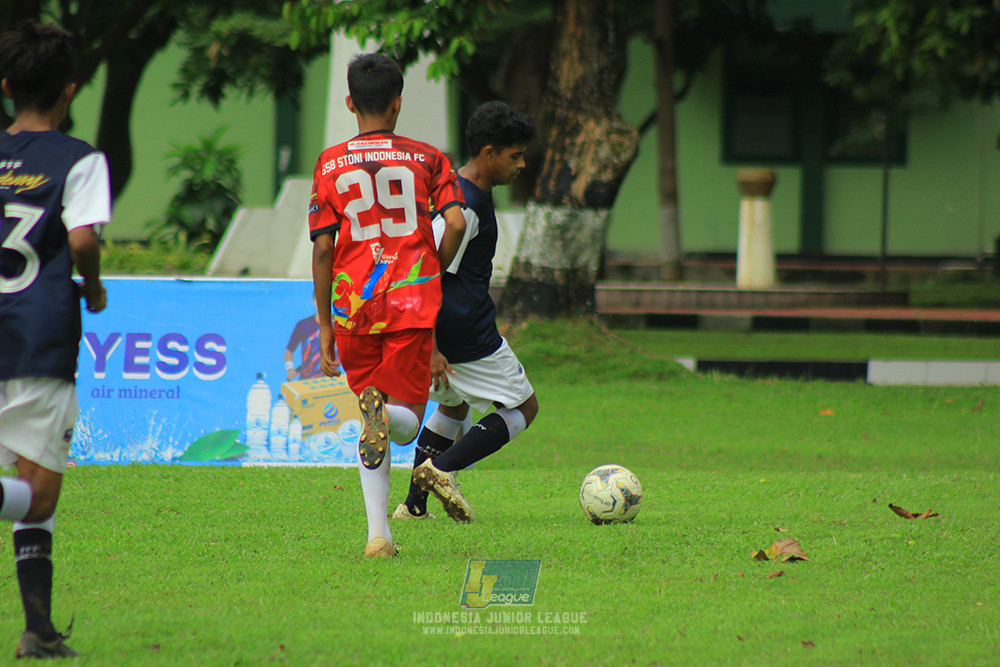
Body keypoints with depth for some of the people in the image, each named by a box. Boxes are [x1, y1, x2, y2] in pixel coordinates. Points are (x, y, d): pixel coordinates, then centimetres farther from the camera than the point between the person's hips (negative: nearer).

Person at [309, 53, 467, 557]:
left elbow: (322, 248, 2)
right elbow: (455, 222, -8)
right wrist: (435, 274, 9)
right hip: (413, 304, -1)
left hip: (353, 305, 1)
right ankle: (385, 412, -34)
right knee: (406, 422, 4)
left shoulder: (330, 165, 6)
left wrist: (324, 325, 8)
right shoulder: (427, 158, 5)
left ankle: (378, 533, 4)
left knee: (372, 423, 14)